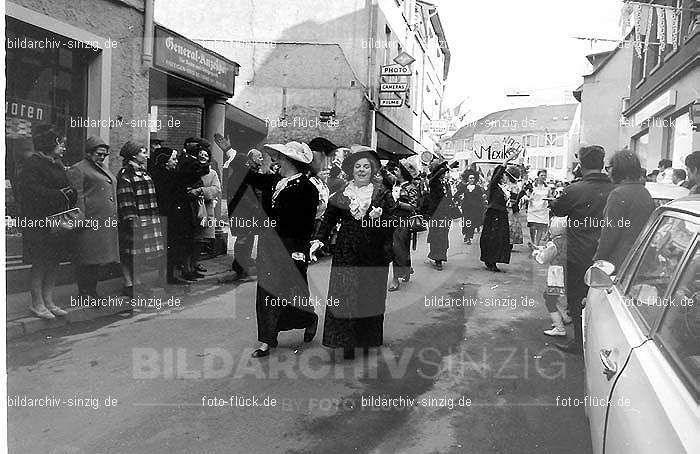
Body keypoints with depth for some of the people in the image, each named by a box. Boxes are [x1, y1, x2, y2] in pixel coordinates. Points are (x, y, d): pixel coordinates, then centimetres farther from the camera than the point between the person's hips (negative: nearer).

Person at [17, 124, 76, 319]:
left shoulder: (57, 164, 18)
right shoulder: (33, 163, -8)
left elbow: (69, 190, 19)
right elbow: (32, 192, -19)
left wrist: (69, 193, -2)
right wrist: (59, 195, -17)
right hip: (41, 222, -8)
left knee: (54, 263, 10)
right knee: (40, 264, -1)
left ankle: (48, 301, 19)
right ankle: (37, 303, 9)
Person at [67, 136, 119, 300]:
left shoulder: (104, 169, 22)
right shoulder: (77, 169, -3)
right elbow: (77, 196, -11)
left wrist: (114, 217, 22)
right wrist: (81, 218, -18)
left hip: (107, 222, 8)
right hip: (90, 222, -8)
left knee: (97, 256, 12)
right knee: (86, 257, -3)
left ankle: (92, 290, 20)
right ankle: (83, 292, 4)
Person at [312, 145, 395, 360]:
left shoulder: (382, 195, 4)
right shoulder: (340, 196, 7)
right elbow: (328, 220, 7)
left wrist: (380, 217, -18)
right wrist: (319, 240, -5)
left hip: (374, 254, 0)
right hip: (346, 254, 1)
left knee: (370, 297, 4)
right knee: (344, 296, -2)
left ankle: (368, 341, 17)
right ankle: (347, 344, 6)